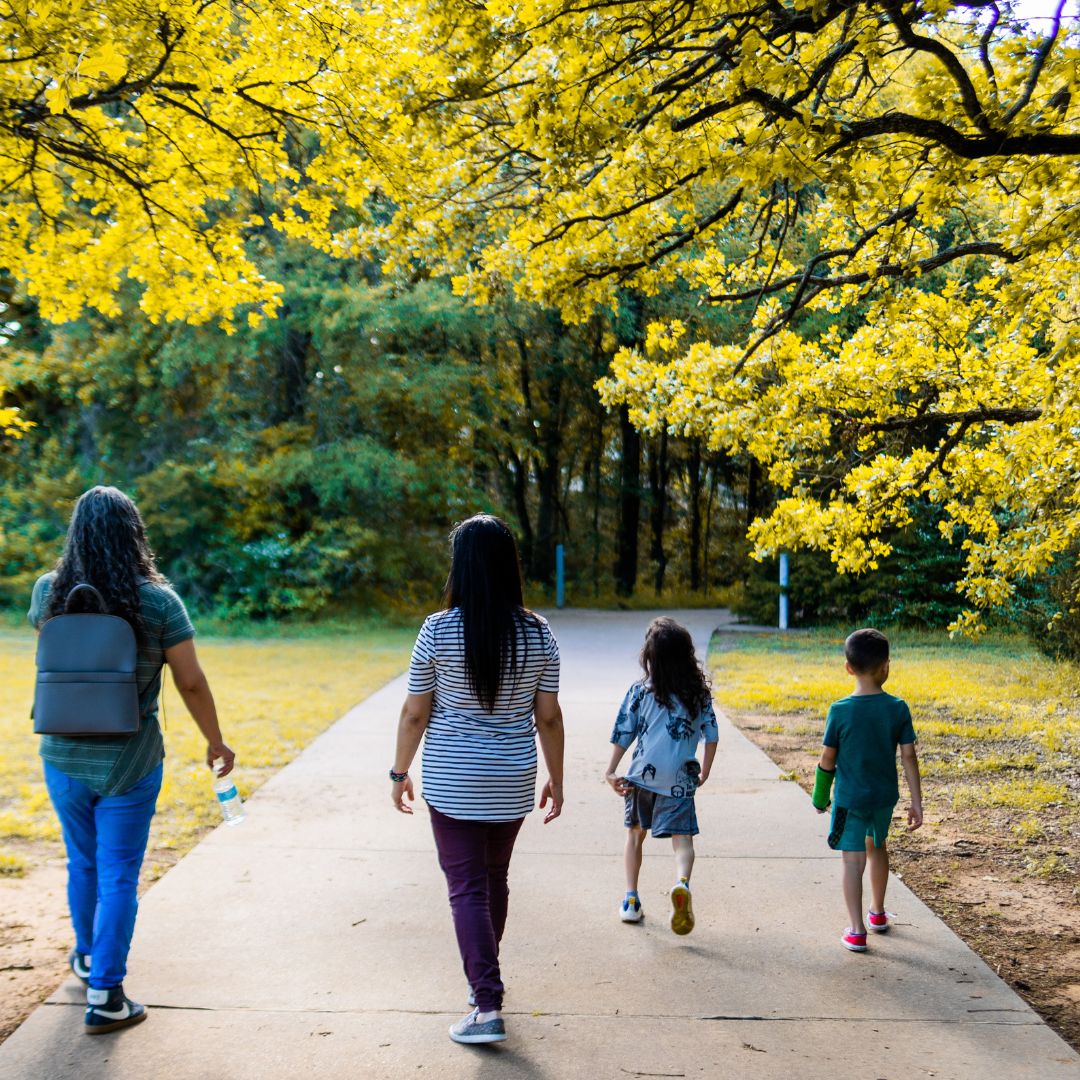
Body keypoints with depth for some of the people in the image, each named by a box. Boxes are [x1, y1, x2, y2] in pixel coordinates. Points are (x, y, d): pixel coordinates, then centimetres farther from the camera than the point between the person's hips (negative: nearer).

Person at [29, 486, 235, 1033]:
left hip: (63, 757, 3)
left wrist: (80, 569, 18)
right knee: (118, 875, 6)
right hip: (130, 763, -3)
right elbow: (191, 683, -9)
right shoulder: (158, 600, -13)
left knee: (82, 862, 23)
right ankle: (104, 996, 6)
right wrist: (216, 742, 4)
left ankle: (87, 957, 44)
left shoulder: (48, 591, -5)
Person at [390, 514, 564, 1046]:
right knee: (494, 880, 21)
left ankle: (488, 1007, -5)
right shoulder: (538, 633, -5)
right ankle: (483, 978, 38)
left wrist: (399, 772, 6)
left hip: (451, 782, -3)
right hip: (512, 781, 3)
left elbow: (414, 713, -7)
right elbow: (548, 717, -1)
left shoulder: (438, 630, -13)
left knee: (467, 889, 1)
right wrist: (556, 779, 11)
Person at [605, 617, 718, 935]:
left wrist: (611, 772, 4)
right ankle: (682, 882, -32)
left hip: (641, 776, 1)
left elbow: (623, 735, -2)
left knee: (635, 834, 18)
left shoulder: (640, 692, -2)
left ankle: (631, 899, 20)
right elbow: (711, 735, 7)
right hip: (680, 779, 0)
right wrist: (704, 772, 20)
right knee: (682, 838, -2)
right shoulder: (698, 692, 2)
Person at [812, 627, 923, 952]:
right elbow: (909, 758, -7)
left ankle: (857, 931, -5)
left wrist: (820, 796, 7)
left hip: (850, 798, -3)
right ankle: (878, 913, 40)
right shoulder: (898, 708, -10)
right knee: (877, 848, 25)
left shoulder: (840, 710, -14)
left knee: (853, 861, 0)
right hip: (884, 796, 3)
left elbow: (827, 760, -7)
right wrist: (917, 803, 0)